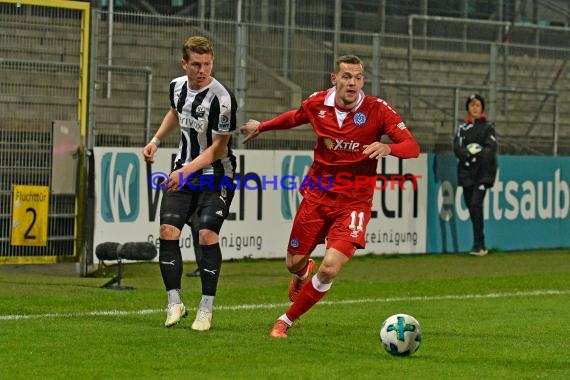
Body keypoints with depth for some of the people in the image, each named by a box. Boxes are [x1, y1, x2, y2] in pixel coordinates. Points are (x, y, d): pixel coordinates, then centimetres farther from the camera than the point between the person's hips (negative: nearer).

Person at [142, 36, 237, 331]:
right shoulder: (177, 86, 0)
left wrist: (187, 171, -22)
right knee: (167, 231, -7)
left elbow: (218, 147, -17)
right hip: (183, 169, 6)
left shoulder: (221, 98, -21)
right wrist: (156, 140, 13)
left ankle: (206, 309, -2)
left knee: (208, 235, -16)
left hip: (216, 174, -6)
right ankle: (174, 303, 3)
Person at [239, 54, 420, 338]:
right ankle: (304, 274, 54)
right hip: (317, 195, 3)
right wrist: (261, 127, 32)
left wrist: (388, 148, -37)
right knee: (294, 263, 12)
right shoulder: (317, 103, -4)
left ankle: (287, 320, 4)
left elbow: (412, 147, -17)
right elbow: (295, 117, 20)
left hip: (354, 202, -3)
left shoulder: (377, 110, -14)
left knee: (330, 269, -18)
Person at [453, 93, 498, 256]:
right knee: (471, 207, 4)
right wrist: (469, 152, -15)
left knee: (475, 204, -19)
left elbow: (491, 149, -5)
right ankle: (481, 246, 14)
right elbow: (457, 149, 3)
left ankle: (478, 245, -19)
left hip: (483, 171, -4)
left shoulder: (488, 127, 4)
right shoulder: (462, 128, 14)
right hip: (466, 171, 4)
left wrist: (477, 153, -18)